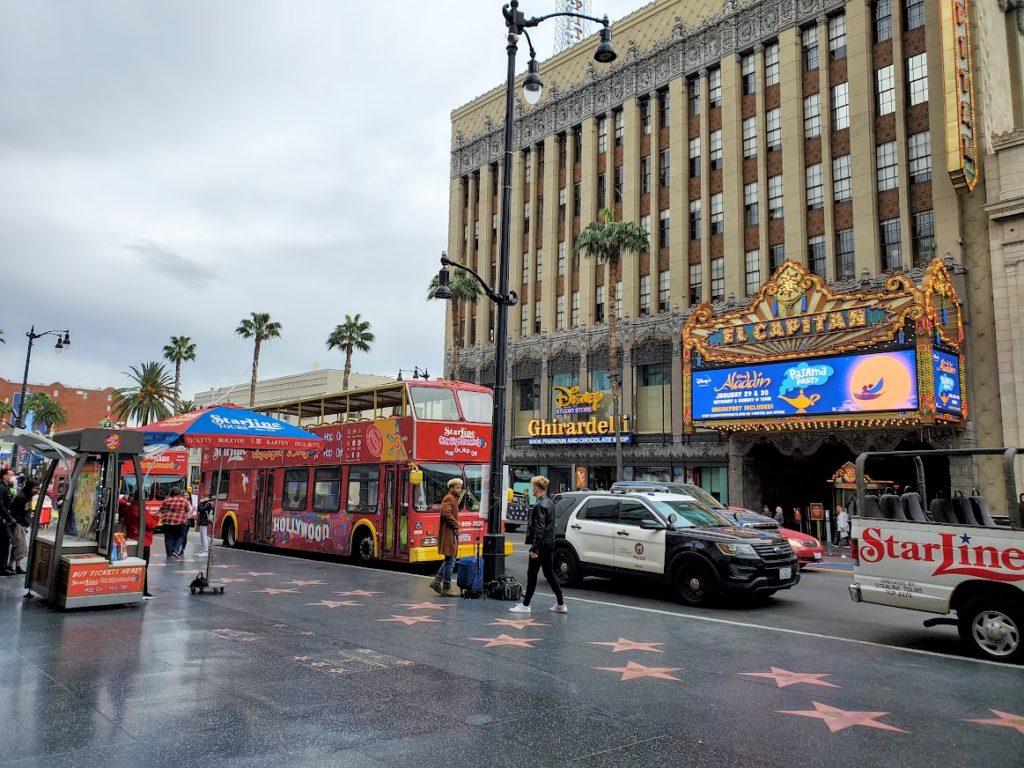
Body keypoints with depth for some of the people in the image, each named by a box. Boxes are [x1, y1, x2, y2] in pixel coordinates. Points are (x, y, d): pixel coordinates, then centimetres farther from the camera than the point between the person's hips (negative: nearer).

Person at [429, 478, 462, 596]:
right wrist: (457, 526, -20)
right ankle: (446, 588, 3)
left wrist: (457, 527, 6)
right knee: (450, 561, -4)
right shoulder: (448, 499, -13)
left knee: (449, 560, 17)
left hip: (451, 534, 10)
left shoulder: (453, 499, 19)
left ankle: (436, 581, 21)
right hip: (448, 534, -10)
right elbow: (447, 514, -27)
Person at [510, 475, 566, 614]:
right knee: (549, 573, 15)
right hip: (549, 543, 9)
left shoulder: (539, 505, -18)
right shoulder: (550, 503, 12)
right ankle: (560, 604, 18)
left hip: (541, 544, -9)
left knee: (532, 574, 0)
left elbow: (539, 528, -22)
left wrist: (534, 547, -21)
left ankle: (525, 605, 7)